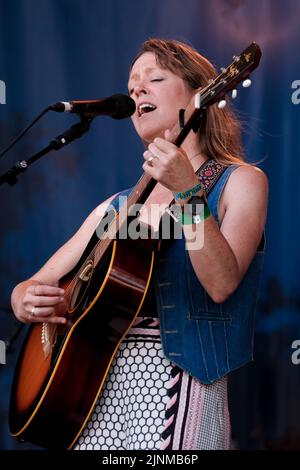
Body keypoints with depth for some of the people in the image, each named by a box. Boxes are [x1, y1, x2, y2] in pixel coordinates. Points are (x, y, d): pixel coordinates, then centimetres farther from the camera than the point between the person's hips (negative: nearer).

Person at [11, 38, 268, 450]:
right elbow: (30, 287, 14)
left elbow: (221, 284, -16)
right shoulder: (117, 207, 14)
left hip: (175, 384, -4)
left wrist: (188, 191, -24)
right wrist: (26, 301, -8)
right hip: (94, 381, 5)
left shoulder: (240, 182, 1)